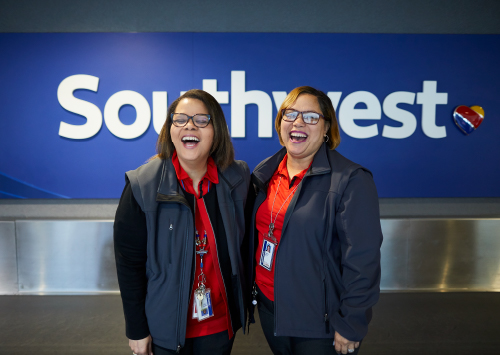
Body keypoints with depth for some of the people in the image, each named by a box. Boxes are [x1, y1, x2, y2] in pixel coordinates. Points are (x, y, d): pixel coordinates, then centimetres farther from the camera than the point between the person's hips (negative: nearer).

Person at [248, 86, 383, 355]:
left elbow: (362, 259, -18)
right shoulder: (264, 173, 3)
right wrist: (252, 290, 13)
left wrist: (351, 325, -16)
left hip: (318, 320, -5)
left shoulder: (351, 181, -17)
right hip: (267, 305, 6)